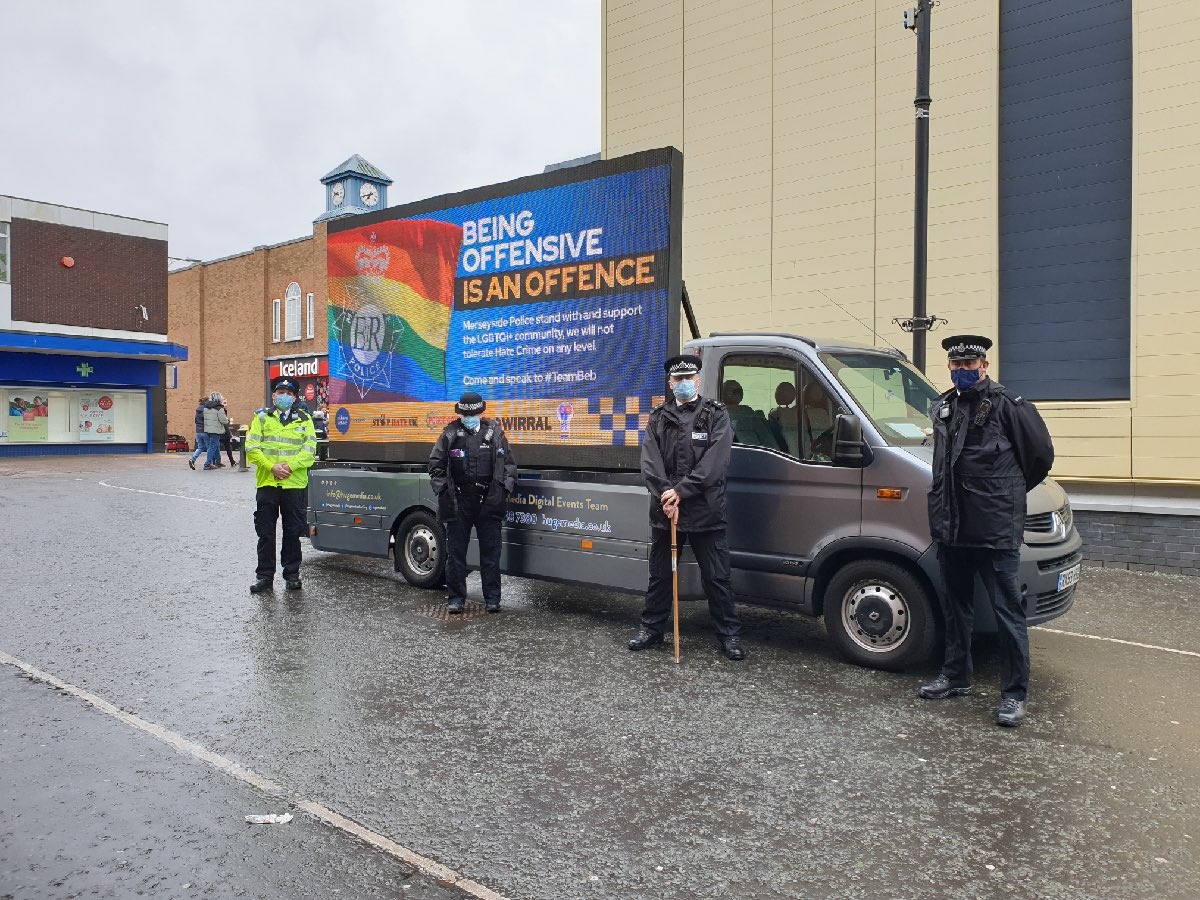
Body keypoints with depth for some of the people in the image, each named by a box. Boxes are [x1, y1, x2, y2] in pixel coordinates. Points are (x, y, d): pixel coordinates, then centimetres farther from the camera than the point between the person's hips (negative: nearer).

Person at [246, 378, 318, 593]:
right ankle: (264, 575, 14)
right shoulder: (261, 418, 9)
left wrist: (290, 466, -15)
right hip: (267, 483, 0)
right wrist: (272, 467, -13)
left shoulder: (304, 420, 9)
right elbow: (252, 447, -1)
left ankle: (292, 574, 17)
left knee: (293, 532, 6)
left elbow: (309, 449, 0)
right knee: (265, 532, 5)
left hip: (295, 483, 0)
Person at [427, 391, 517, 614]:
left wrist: (505, 488, 0)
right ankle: (456, 598, 16)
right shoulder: (450, 434, 2)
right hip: (458, 502, 0)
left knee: (491, 553, 6)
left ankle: (492, 599, 15)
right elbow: (436, 465, 9)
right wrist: (443, 489, -1)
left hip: (489, 502, 0)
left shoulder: (495, 432, 4)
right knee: (456, 553, 5)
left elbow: (508, 463, 11)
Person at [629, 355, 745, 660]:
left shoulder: (716, 415, 1)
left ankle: (729, 634, 16)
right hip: (664, 509, 3)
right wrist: (664, 493, -16)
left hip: (706, 511, -3)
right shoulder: (658, 417, 10)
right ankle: (652, 628, 29)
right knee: (659, 574, 15)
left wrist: (681, 491, -17)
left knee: (716, 577, 4)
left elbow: (715, 461, -11)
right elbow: (649, 460, -2)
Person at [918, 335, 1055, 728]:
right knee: (956, 606, 17)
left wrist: (1011, 493, 10)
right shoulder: (943, 407, 13)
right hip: (952, 528, 7)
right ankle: (955, 676, 30)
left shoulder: (1007, 405, -6)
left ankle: (1014, 694, 7)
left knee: (1008, 611, -1)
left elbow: (1041, 452, -1)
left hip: (996, 529, -7)